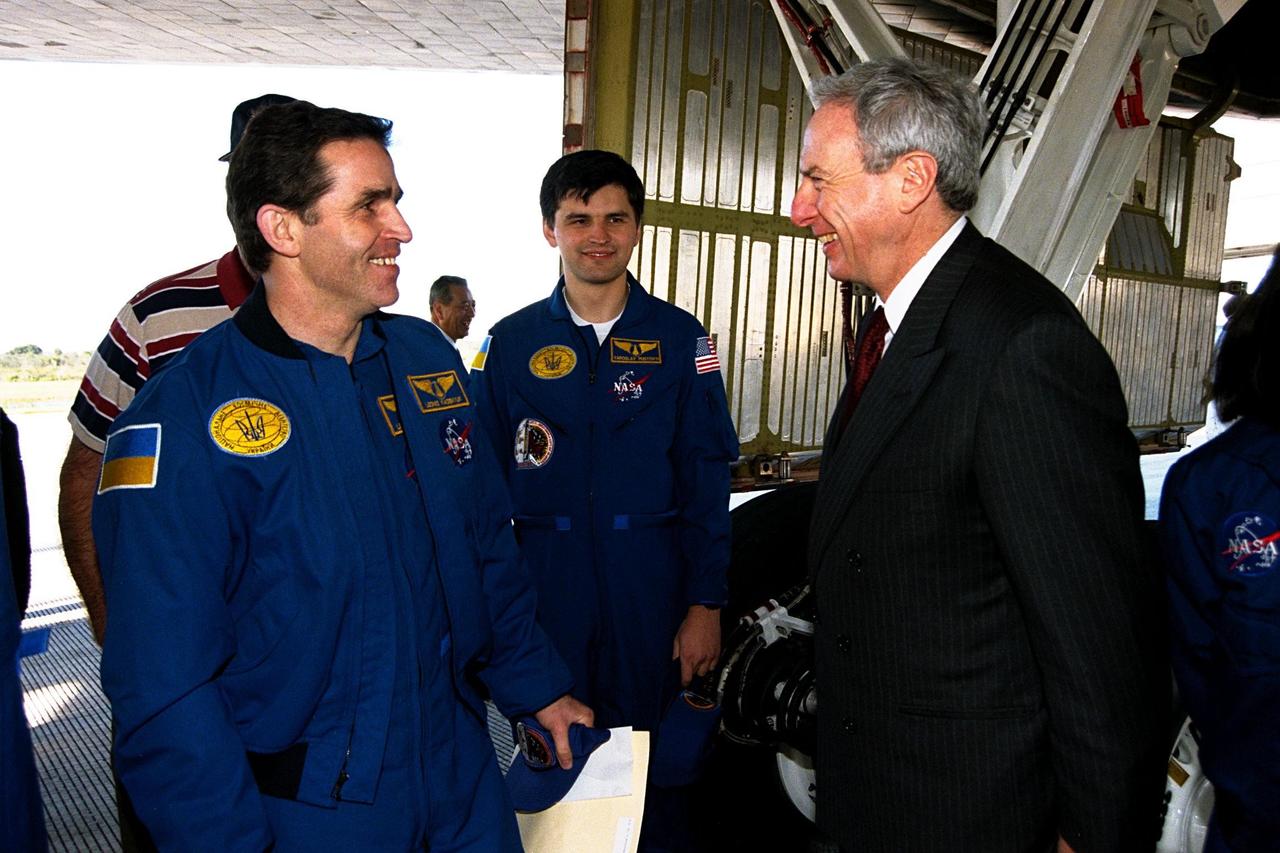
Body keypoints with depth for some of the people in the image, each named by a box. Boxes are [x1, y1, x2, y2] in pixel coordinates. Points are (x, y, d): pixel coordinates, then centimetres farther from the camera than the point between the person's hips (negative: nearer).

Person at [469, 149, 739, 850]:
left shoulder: (680, 339, 1)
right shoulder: (510, 343, 1)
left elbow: (706, 479, 1)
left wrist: (705, 605, -2)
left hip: (651, 584, 0)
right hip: (543, 580, 0)